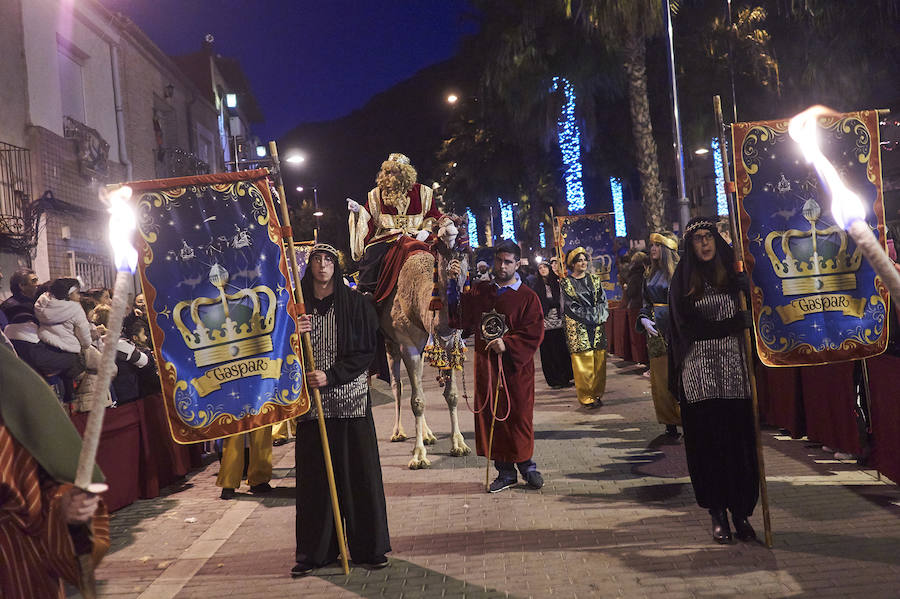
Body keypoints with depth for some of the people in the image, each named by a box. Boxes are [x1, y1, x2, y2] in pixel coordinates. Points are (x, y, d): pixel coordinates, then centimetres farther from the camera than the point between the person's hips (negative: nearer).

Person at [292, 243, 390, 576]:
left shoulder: (355, 304, 2)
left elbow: (366, 351, -3)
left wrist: (330, 376, -13)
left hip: (350, 399, -1)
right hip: (311, 402, 2)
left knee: (358, 471, 1)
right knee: (314, 474, 4)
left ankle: (368, 548, 12)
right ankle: (315, 551, 14)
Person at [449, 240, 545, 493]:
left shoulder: (527, 297, 0)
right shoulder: (479, 291, 10)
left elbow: (533, 333, -6)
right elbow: (459, 317, 1)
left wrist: (507, 344, -19)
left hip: (516, 367, -3)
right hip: (486, 367, 3)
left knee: (520, 416, 1)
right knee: (492, 418, 5)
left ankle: (526, 465, 20)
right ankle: (505, 471, 16)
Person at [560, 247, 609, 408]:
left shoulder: (595, 279, 13)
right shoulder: (566, 283, 1)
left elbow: (602, 300, 9)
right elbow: (571, 306, -6)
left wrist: (601, 317, -8)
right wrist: (591, 317, -12)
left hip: (597, 326, 4)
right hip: (578, 327, -4)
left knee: (599, 360, 3)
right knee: (583, 362, -6)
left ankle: (597, 394, 13)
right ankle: (586, 397, 1)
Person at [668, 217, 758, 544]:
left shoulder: (733, 274, 10)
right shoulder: (683, 281, 4)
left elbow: (752, 314, 8)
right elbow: (689, 328, -5)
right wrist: (736, 323, -9)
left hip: (734, 370, 2)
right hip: (699, 373, -1)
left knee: (739, 441, 0)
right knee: (708, 443, 1)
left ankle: (741, 512, 10)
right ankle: (718, 514, 11)